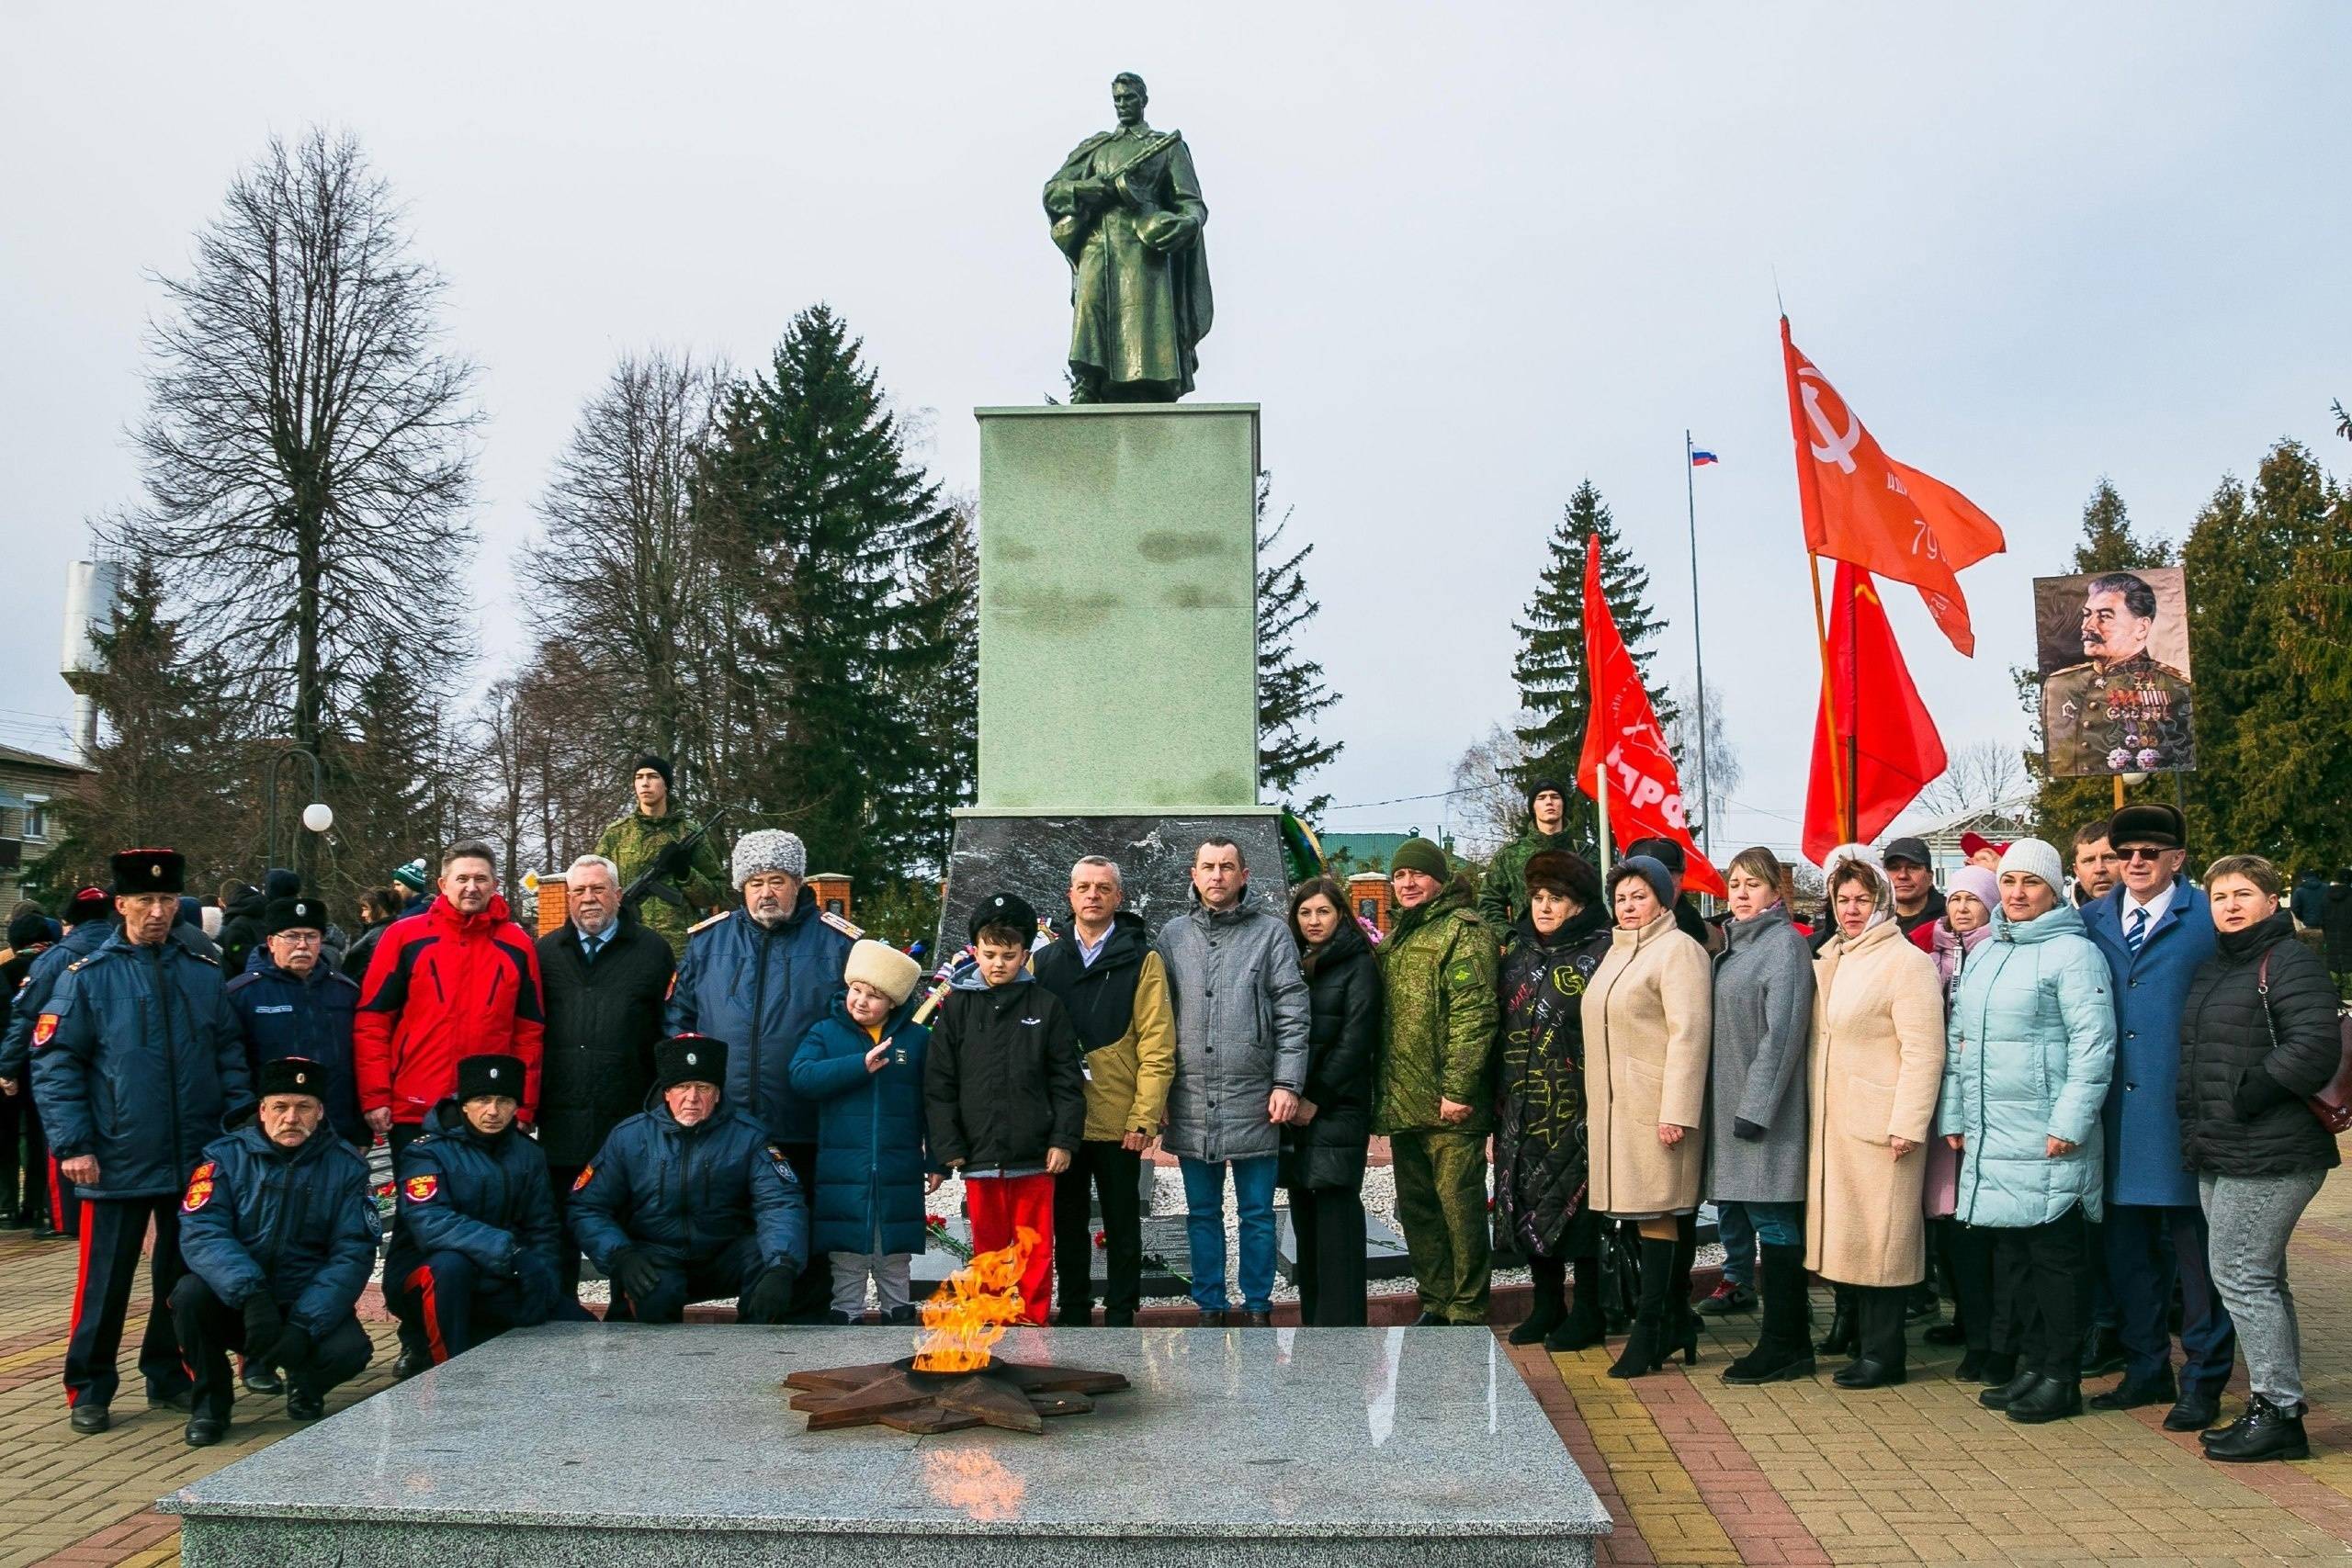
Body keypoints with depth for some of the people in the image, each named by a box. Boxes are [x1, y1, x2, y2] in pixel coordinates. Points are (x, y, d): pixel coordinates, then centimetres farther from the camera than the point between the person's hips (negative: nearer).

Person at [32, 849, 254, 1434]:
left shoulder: (204, 974, 7)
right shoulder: (87, 976, -3)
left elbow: (229, 1053, 10)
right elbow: (54, 1065, -5)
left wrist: (240, 1121, -1)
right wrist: (71, 1144, -12)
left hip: (195, 1161, 3)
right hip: (117, 1163, -3)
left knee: (183, 1275, 12)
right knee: (106, 1281, 4)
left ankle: (168, 1375, 26)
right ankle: (90, 1391, 18)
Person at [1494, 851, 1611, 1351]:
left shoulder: (1600, 952, -6)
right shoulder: (1516, 950, 13)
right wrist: (1497, 1097, 14)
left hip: (1575, 1106, -6)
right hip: (1521, 1107, 6)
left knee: (1577, 1205, -1)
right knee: (1527, 1203, 10)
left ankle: (1588, 1312, 13)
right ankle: (1546, 1305, 24)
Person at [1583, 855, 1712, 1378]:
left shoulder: (1678, 950, -8)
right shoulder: (1617, 952, 20)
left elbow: (1689, 1034, -15)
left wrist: (1676, 1112, -20)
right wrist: (1594, 1103, 19)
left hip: (1656, 1107, -8)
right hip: (1617, 1107, 8)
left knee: (1659, 1213, -6)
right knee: (1645, 1211, 10)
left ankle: (1650, 1333, -4)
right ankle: (1676, 1320, 18)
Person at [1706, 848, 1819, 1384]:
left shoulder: (1784, 943, -9)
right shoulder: (1734, 945, 16)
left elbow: (1782, 1032, -16)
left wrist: (1755, 1109, -18)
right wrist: (1723, 1107, 14)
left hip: (1766, 1108, -8)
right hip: (1731, 1104, 8)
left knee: (1772, 1219, -4)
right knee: (1770, 1222, 10)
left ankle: (1784, 1347, 3)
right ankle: (1788, 1339, 17)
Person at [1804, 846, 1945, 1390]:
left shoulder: (1905, 961, -9)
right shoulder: (1828, 958, 14)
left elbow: (1924, 1051, -14)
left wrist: (1908, 1125, -18)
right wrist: (1812, 1110, 13)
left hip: (1881, 1123, -7)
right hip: (1832, 1123, 7)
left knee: (1879, 1238, -2)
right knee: (1847, 1236, 10)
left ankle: (1883, 1354, 7)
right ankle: (1863, 1344, 19)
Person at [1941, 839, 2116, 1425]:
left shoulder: (2073, 953, -7)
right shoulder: (1983, 955, 16)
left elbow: (2094, 1046, -12)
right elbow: (1958, 1039, 20)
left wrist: (2070, 1122, -17)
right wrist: (1953, 1116, 16)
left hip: (2047, 1140, -7)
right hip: (1989, 1139, 7)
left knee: (2056, 1256, 1)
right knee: (2012, 1255, 13)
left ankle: (2062, 1378, 10)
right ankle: (2034, 1364, 24)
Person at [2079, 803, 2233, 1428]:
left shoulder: (2211, 917, -2)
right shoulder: (2092, 920, 10)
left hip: (2185, 1112, -4)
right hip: (2116, 1113, 5)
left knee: (2195, 1245, 3)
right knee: (2124, 1244, 11)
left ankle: (2203, 1378, 15)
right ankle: (2146, 1369, 25)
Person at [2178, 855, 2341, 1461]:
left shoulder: (2289, 962, -11)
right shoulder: (2213, 968, 17)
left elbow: (2314, 1047, -22)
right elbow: (2195, 1056, 25)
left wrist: (2244, 1100, -18)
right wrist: (2195, 1129, 13)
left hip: (2269, 1156, -10)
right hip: (2221, 1157, 10)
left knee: (2241, 1277, -7)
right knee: (2260, 1280, 15)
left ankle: (2278, 1412, 2)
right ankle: (2275, 1406, 23)